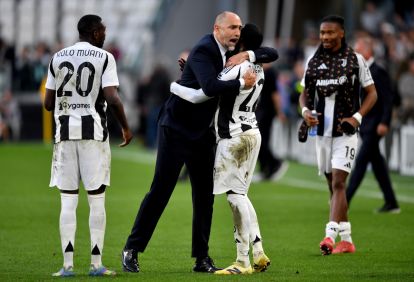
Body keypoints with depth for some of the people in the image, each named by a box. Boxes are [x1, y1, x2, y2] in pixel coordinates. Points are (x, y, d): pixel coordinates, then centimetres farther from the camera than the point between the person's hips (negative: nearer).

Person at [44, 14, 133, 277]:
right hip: (94, 132, -3)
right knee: (97, 200, 3)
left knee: (68, 201, 4)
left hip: (65, 133, 3)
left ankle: (68, 264, -1)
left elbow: (48, 103, 7)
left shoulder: (58, 58, 9)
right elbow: (112, 98, -11)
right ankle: (96, 263, 1)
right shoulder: (104, 58, -2)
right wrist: (126, 127, 2)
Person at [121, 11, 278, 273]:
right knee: (160, 190, -6)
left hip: (203, 133, 8)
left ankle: (202, 257, 11)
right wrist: (241, 83, -27)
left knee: (205, 195, 5)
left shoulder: (232, 51, 5)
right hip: (177, 128, -8)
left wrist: (248, 55, -11)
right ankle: (132, 249, 2)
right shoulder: (203, 51, -19)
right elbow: (210, 86, -35)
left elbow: (272, 54, 7)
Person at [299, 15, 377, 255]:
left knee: (338, 183, -16)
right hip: (322, 131, 5)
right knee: (333, 185, 9)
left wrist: (357, 117, -13)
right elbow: (305, 93, 16)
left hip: (345, 132, -5)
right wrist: (305, 110, -6)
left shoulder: (355, 60, -2)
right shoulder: (314, 62, 8)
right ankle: (346, 240, 18)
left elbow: (372, 93, 1)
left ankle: (330, 235, -23)